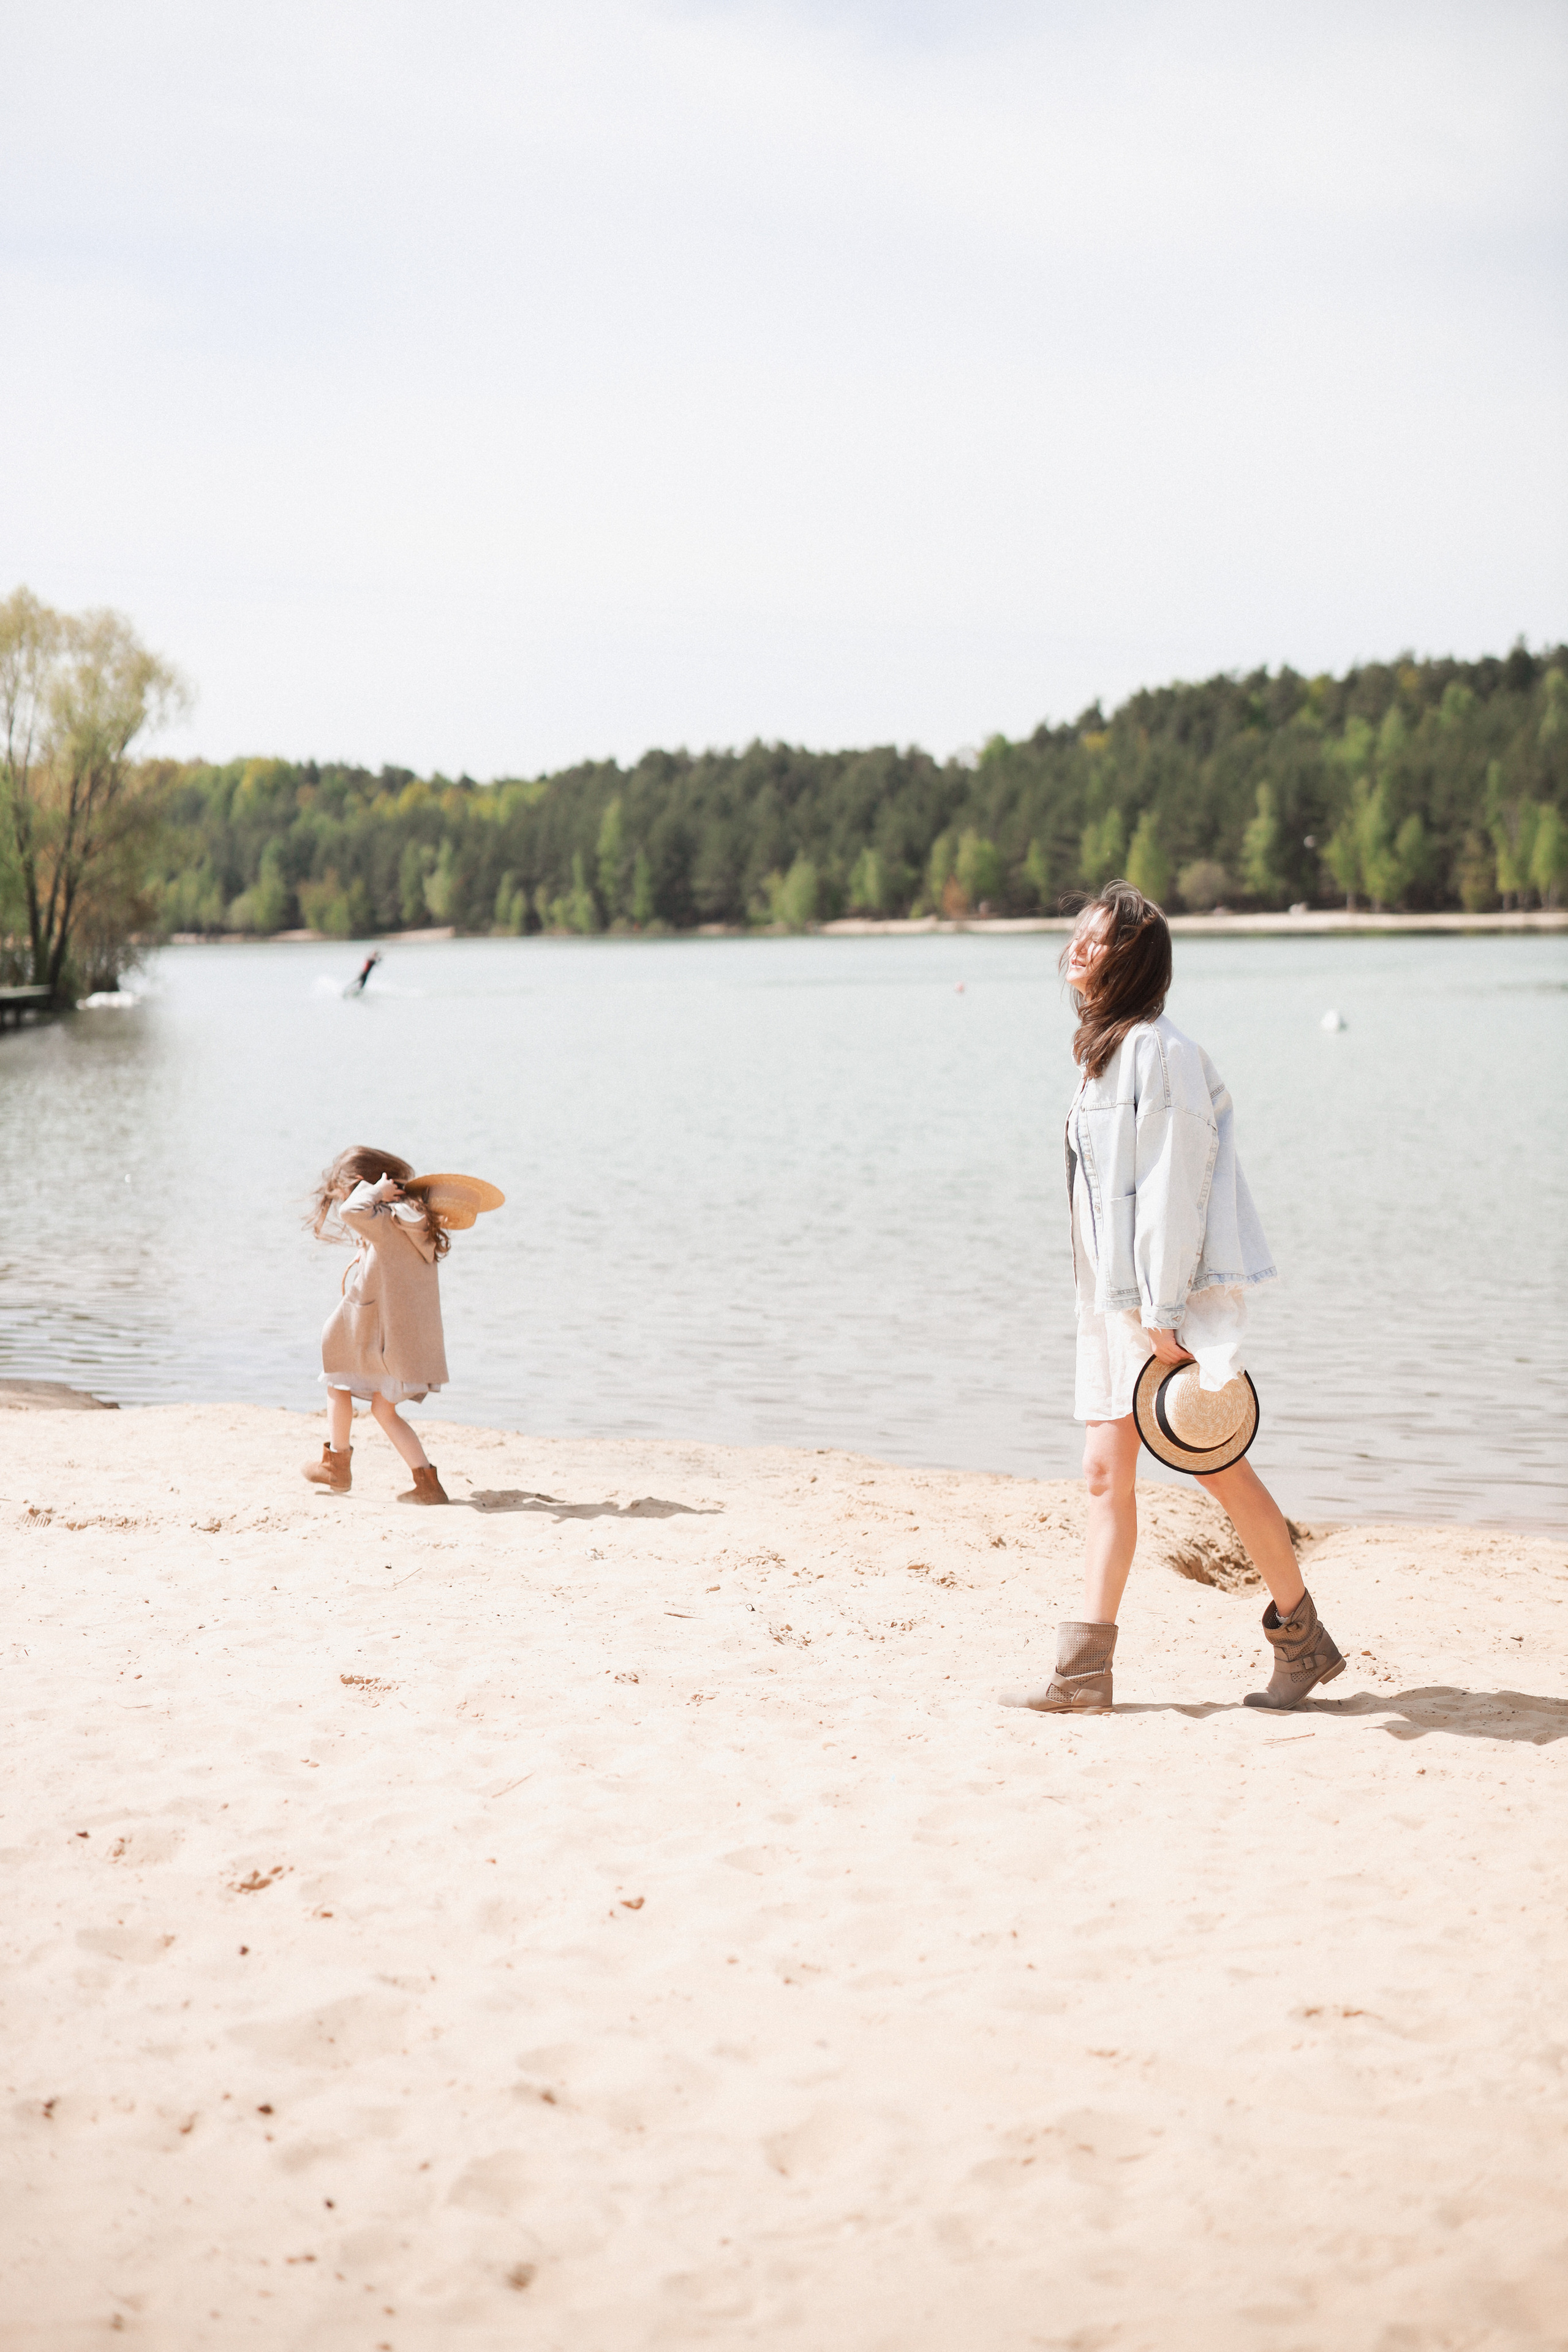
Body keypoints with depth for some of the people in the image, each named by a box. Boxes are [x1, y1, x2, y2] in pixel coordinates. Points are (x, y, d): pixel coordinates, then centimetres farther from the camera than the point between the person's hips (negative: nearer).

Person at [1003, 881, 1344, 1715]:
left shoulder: (1159, 1052, -13)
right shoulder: (1103, 1052, 15)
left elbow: (1172, 1189, -17)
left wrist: (1164, 1313, -20)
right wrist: (1126, 1304, 15)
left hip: (1178, 1295, -9)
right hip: (1112, 1296, 9)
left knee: (1218, 1465, -2)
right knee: (1105, 1472, 2)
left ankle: (1302, 1639, 14)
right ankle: (1084, 1670, 0)